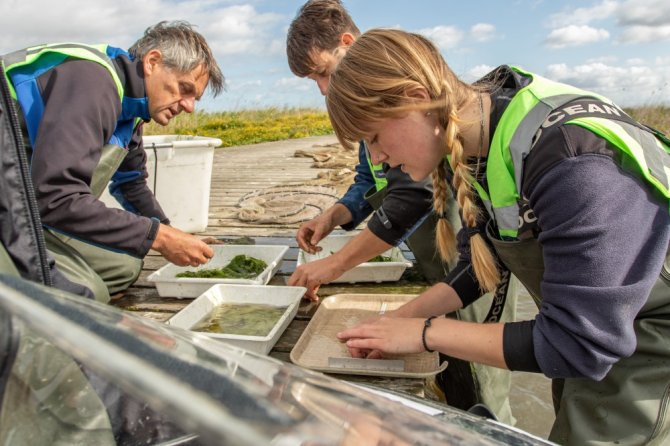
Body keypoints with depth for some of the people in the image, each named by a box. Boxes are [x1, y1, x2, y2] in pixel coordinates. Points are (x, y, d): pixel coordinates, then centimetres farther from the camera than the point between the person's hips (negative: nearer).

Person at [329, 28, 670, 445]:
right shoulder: (467, 150, -10)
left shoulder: (572, 160, -35)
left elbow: (577, 344, -30)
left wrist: (425, 333, -24)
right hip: (587, 333, 7)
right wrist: (404, 316, -10)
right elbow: (481, 265, 3)